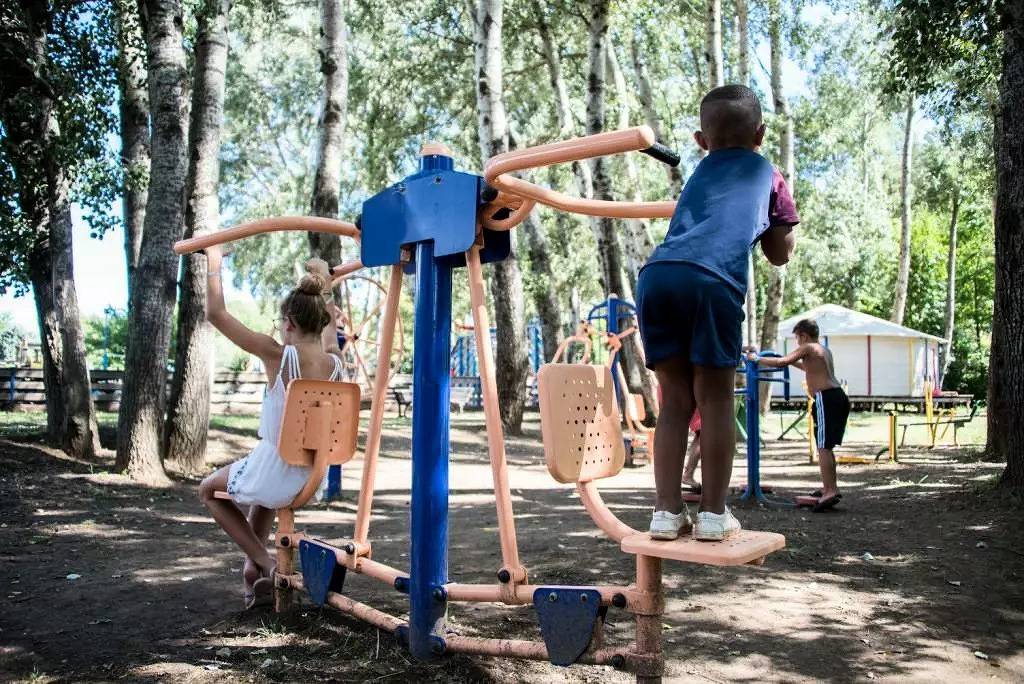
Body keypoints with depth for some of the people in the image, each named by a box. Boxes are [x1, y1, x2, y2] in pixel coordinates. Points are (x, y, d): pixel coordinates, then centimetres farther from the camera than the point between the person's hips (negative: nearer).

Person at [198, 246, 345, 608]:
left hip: (272, 476, -6)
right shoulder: (334, 363, -5)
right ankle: (253, 568, 38)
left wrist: (213, 265, 0)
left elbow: (216, 314, -10)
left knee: (209, 490, 26)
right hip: (313, 481, 6)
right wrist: (329, 317, 40)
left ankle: (265, 564, 14)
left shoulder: (278, 356, -18)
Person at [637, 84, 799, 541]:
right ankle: (713, 513, 9)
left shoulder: (702, 169, 35)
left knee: (676, 398, 12)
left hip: (656, 275, 3)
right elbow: (780, 255, 30)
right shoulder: (768, 175, 27)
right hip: (713, 281, -3)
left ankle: (667, 511, 10)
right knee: (715, 397, 7)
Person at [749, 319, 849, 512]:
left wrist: (757, 359, -1)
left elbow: (781, 362, -13)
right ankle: (831, 488, 24)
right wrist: (793, 361, 47)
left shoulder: (807, 348, -3)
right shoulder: (825, 350, 23)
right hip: (839, 397, 9)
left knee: (823, 447, -11)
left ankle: (830, 491, -19)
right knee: (826, 446, 17)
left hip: (826, 398, -9)